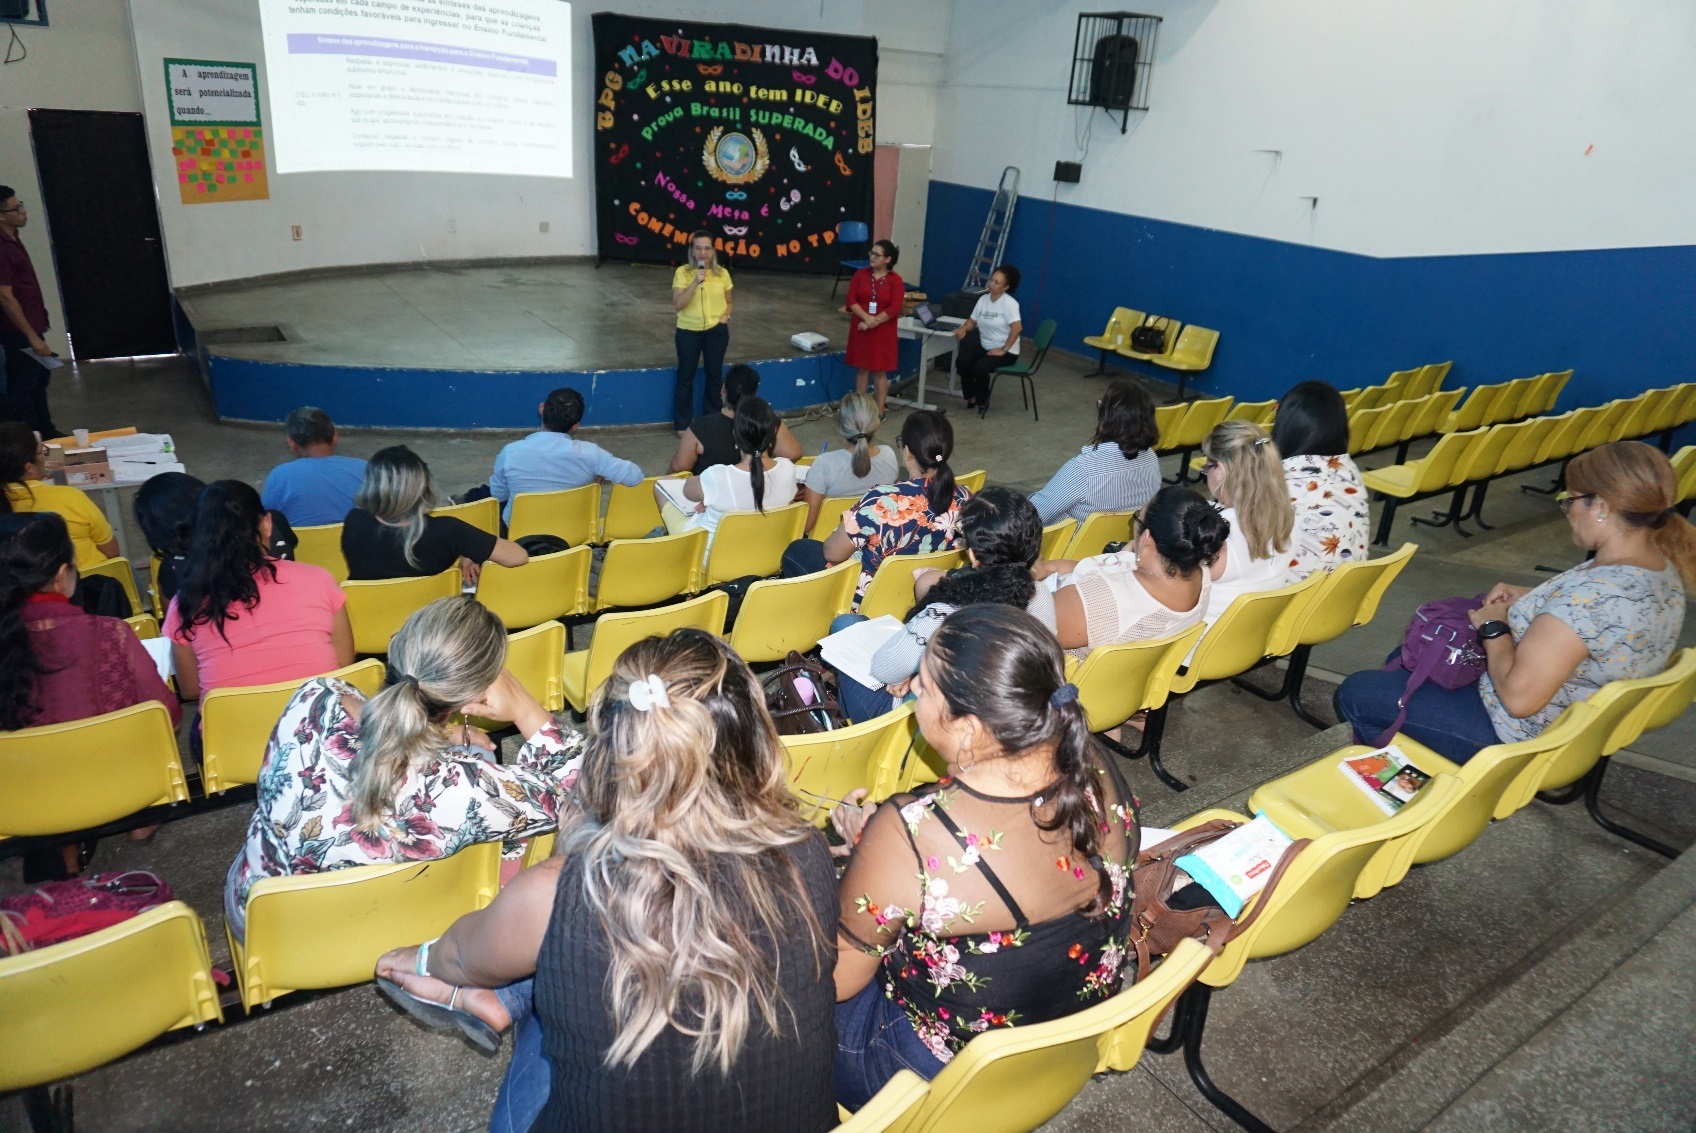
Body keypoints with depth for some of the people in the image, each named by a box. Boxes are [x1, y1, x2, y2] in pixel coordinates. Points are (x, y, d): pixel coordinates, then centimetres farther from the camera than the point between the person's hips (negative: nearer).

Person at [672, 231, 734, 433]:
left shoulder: (722, 273, -1)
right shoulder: (682, 272, -10)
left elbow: (728, 301, 13)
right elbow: (677, 304, -18)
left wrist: (726, 316, -8)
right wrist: (695, 282, -26)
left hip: (716, 331, 2)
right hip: (688, 331, -2)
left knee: (714, 375, 13)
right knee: (685, 377, 6)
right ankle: (682, 424, 18)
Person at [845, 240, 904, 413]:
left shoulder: (895, 280, -6)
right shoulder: (860, 274, 2)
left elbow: (895, 308, -12)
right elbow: (851, 300, -4)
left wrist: (874, 322, -17)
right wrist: (866, 318, -18)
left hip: (882, 332, -3)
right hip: (860, 330, 3)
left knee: (880, 371, 3)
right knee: (861, 369, 8)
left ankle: (879, 411, 10)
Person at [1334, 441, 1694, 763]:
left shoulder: (1594, 593, -34)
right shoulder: (1663, 566, -4)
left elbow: (1517, 696, -33)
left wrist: (1493, 627, -17)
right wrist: (1527, 596, 3)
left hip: (1524, 738, -10)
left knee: (1355, 694, -3)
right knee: (1404, 657, 24)